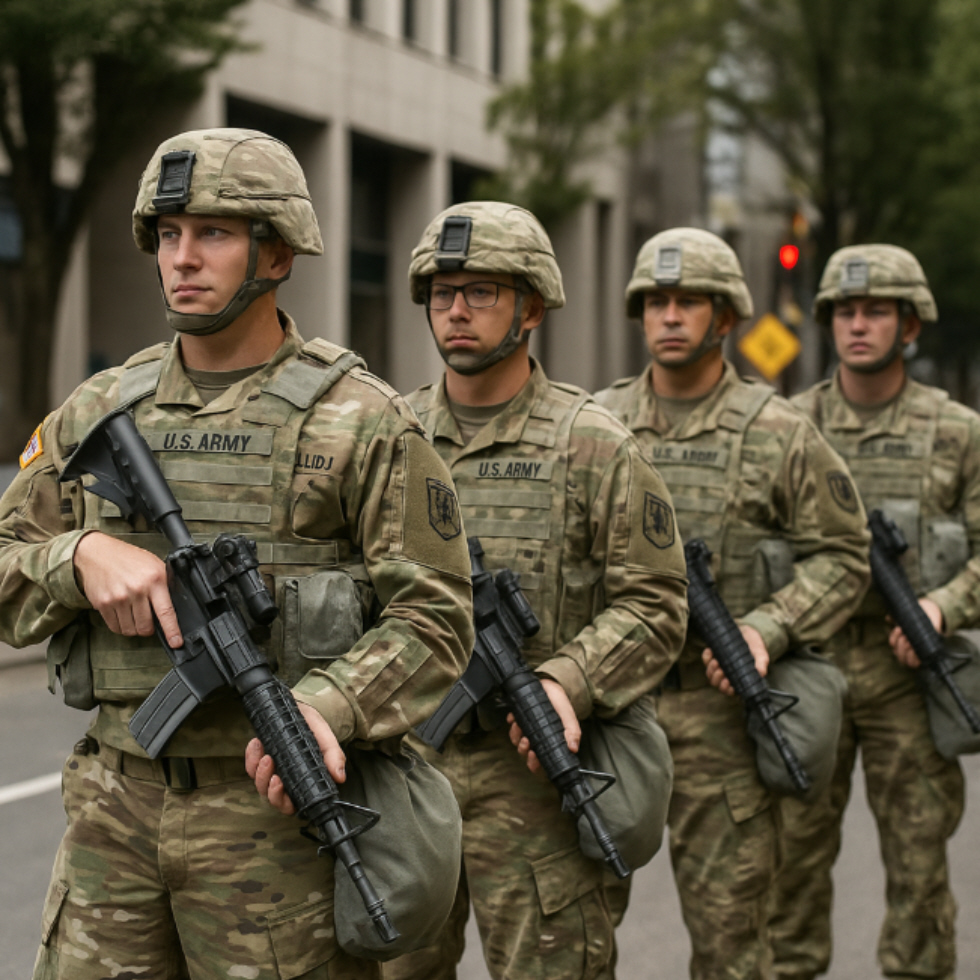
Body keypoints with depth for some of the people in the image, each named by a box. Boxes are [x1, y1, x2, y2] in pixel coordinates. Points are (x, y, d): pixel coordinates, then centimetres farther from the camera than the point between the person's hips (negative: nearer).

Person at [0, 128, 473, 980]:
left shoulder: (362, 421, -4)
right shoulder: (99, 413, 10)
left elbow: (433, 617, -7)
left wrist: (326, 707, -23)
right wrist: (82, 554, -10)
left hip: (275, 800, -4)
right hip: (114, 809, 4)